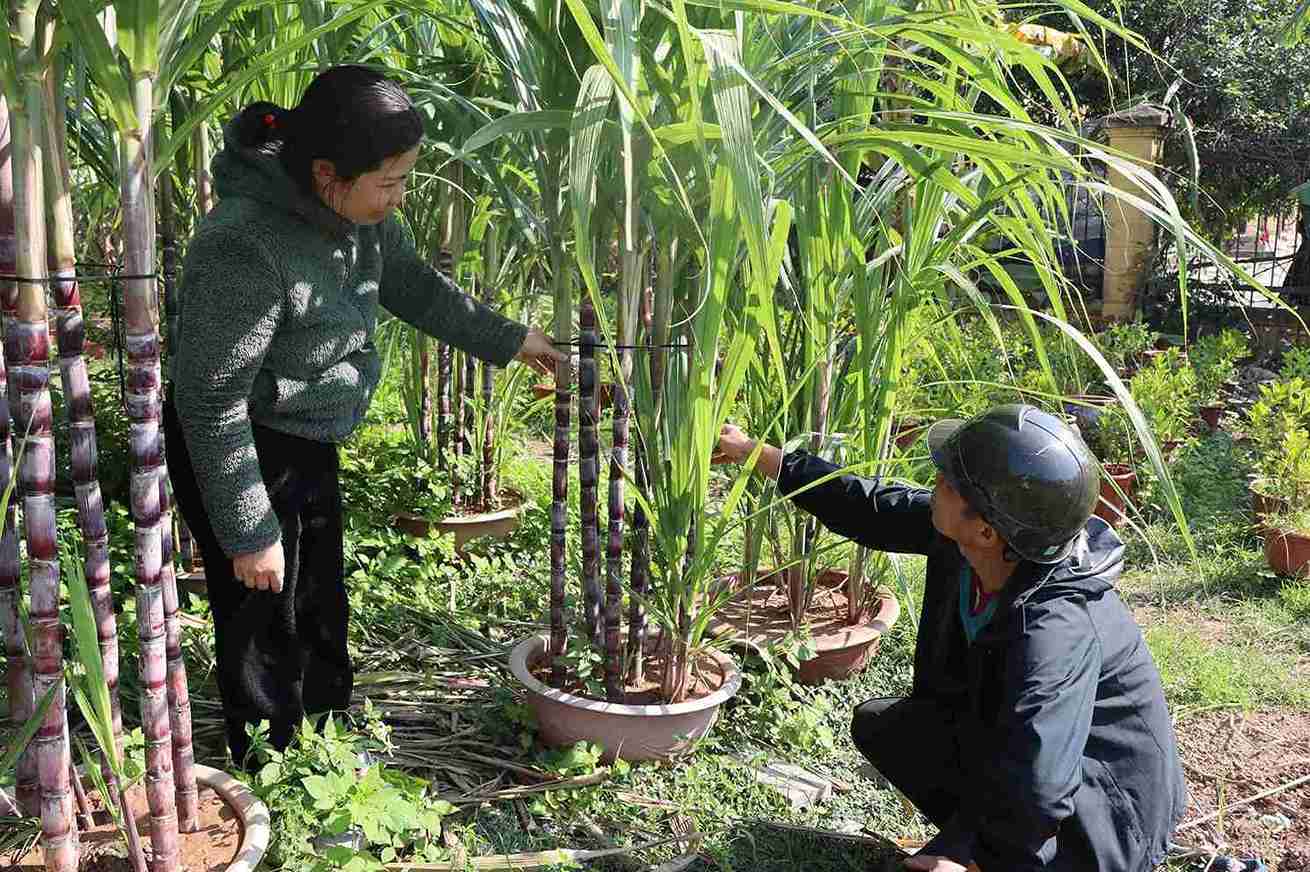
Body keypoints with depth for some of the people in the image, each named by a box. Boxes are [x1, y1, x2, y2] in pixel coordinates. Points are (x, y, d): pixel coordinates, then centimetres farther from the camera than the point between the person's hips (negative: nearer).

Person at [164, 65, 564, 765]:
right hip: (240, 456, -9)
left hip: (309, 445, 9)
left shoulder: (358, 210, -8)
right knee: (268, 632, 4)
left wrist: (506, 340, 13)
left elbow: (411, 284, 12)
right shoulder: (247, 248, -34)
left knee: (322, 610, 22)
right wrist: (249, 533, -22)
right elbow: (212, 404, -28)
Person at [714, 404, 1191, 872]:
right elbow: (871, 507, 0)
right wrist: (756, 454, 6)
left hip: (1106, 815, -8)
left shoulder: (1055, 632, -39)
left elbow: (1033, 795, -43)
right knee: (877, 725, 11)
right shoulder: (961, 536, -16)